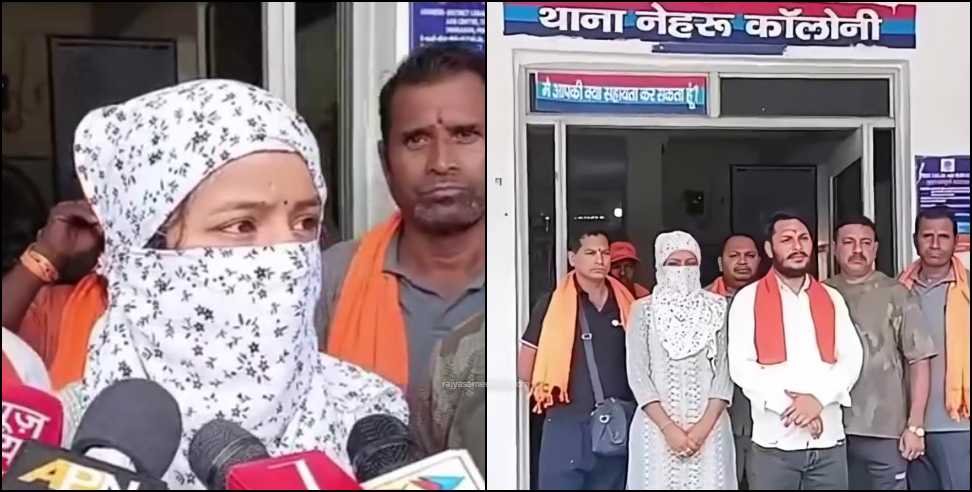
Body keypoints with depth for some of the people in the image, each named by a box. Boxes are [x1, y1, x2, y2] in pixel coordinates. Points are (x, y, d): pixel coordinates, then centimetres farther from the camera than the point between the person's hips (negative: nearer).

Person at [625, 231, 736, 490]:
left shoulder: (718, 308, 6)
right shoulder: (643, 310, 3)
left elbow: (725, 370, 1)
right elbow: (637, 375, -2)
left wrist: (704, 426, -9)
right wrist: (668, 427, -11)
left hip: (709, 428, 1)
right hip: (657, 428, -1)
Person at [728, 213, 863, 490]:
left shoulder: (832, 299, 13)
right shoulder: (748, 299, 2)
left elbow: (852, 359, 4)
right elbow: (741, 366, -6)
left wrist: (819, 398, -12)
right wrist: (788, 405, -15)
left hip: (829, 440, 3)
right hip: (774, 441, -3)